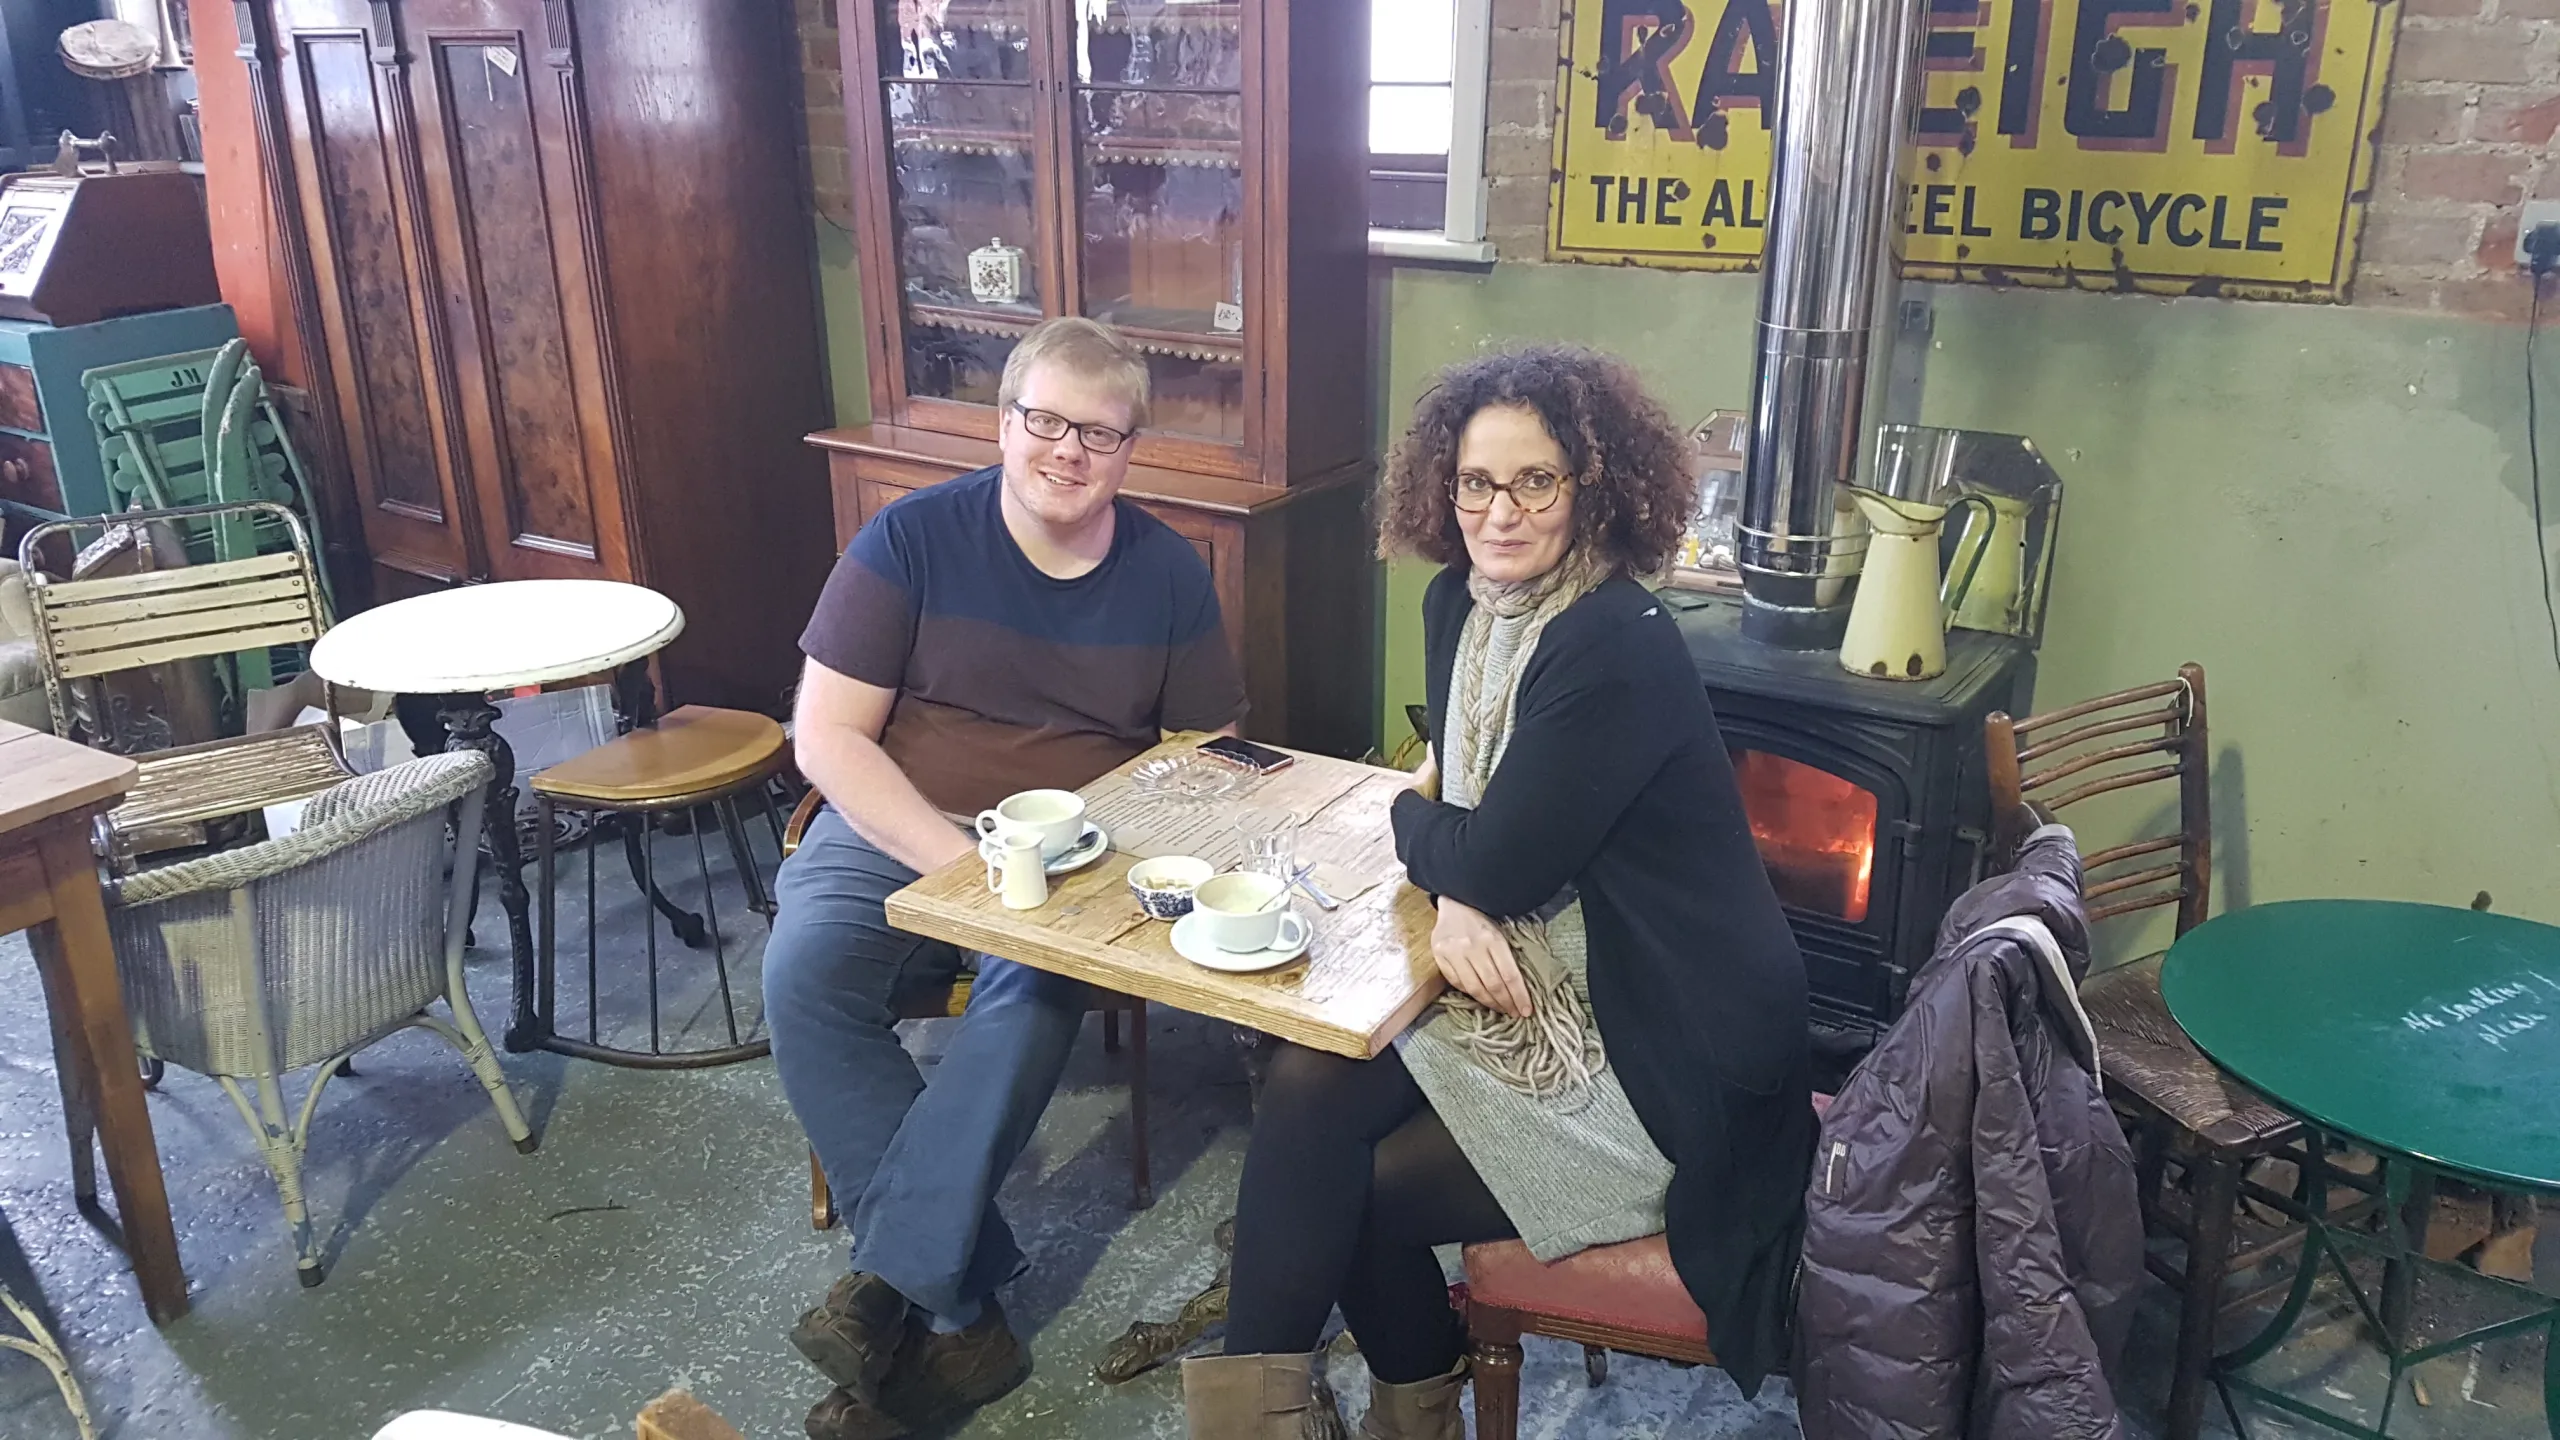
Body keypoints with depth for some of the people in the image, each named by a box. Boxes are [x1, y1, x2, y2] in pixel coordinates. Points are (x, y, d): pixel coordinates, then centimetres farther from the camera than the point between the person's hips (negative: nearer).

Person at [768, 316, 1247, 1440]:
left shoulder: (1167, 571, 3)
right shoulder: (914, 537, -3)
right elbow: (826, 735, -7)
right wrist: (955, 858, -20)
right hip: (896, 831, 0)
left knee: (1037, 985, -33)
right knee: (804, 974, -28)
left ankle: (894, 1283, -25)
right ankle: (961, 1307, -23)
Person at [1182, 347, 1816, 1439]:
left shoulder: (1618, 650, -24)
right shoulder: (1460, 603, 2)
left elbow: (1496, 861, -23)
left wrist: (1411, 820, 0)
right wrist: (1457, 898, -13)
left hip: (1665, 1057, -7)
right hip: (1530, 975, 7)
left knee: (1372, 1187, -10)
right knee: (1306, 1085, -10)